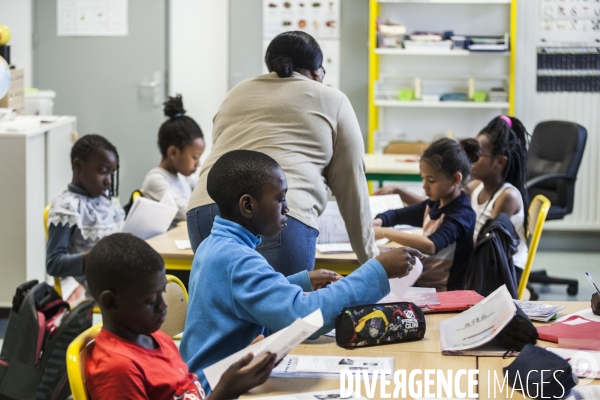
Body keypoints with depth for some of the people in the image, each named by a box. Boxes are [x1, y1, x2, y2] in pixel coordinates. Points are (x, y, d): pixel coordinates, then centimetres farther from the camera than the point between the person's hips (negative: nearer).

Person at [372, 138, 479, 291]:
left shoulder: (461, 214, -16)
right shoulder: (433, 205, 9)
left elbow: (431, 245, -33)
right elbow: (397, 215, 24)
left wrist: (385, 233, -28)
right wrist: (377, 222, 0)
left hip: (444, 294, -8)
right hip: (422, 283, 8)